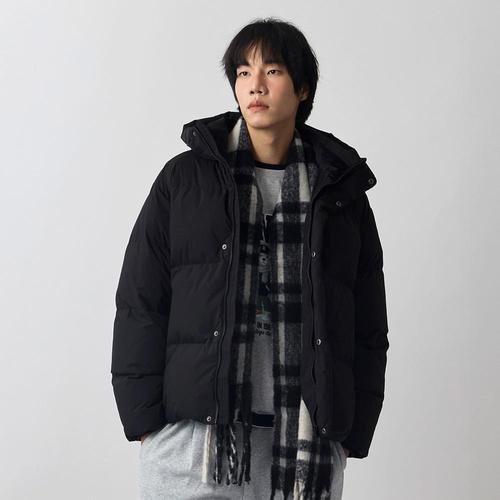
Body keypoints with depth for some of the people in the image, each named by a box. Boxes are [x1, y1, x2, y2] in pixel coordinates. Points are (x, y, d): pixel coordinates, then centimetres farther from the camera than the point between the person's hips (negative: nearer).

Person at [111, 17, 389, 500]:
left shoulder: (341, 191, 10)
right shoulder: (184, 179, 6)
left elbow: (368, 328, 11)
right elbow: (140, 304, 3)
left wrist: (354, 433, 6)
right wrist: (145, 421, -3)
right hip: (193, 435, -1)